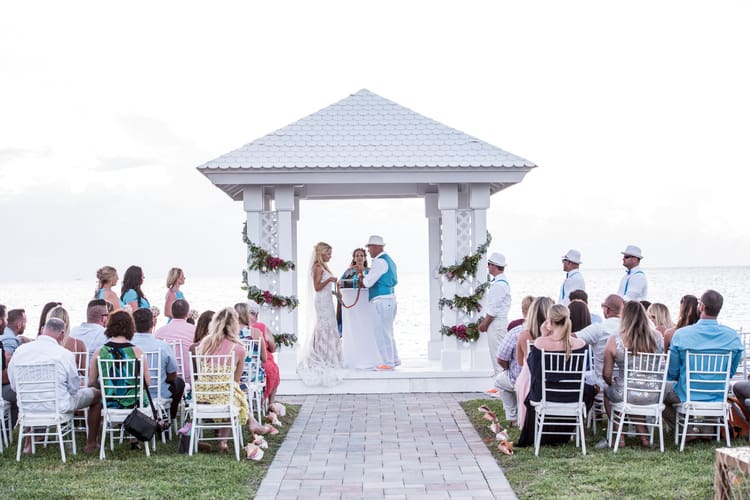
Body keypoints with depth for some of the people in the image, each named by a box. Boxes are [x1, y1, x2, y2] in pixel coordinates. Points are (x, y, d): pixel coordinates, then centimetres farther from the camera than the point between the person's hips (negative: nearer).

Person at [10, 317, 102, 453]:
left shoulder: (20, 351, -6)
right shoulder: (65, 354, -18)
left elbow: (14, 386, 4)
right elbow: (74, 388, -6)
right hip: (59, 406, -5)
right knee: (95, 393, 19)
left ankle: (29, 443, 41)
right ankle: (91, 444, 25)